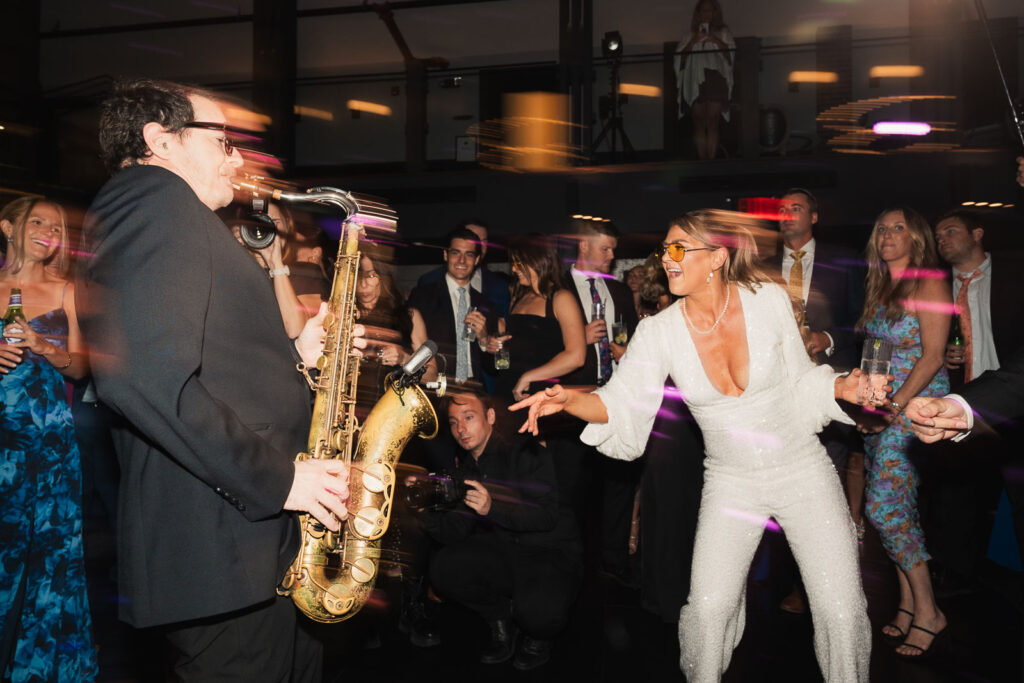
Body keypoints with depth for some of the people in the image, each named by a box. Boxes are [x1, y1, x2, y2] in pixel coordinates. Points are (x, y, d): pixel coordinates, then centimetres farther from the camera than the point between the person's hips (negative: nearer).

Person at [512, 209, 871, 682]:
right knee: (708, 609, -10)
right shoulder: (659, 331, -10)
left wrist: (845, 387, -14)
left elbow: (799, 381, 3)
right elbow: (621, 402, -17)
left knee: (841, 611, -2)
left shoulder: (768, 299, -9)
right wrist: (569, 400, -34)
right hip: (731, 482, 0)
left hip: (802, 469, 0)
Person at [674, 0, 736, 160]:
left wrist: (716, 40, -8)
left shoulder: (722, 32, 17)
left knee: (712, 122, -12)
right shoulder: (692, 35, 21)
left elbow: (730, 52, 5)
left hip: (715, 80, -2)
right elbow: (681, 56, 11)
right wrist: (693, 41, -3)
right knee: (699, 124, -5)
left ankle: (711, 159, -16)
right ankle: (701, 160, -6)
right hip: (695, 81, 2)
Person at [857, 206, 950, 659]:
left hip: (917, 405, -7)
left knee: (883, 507, -11)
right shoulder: (879, 288, 14)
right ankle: (907, 605, 17)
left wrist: (894, 406, -18)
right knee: (899, 509, 8)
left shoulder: (929, 284, -8)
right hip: (880, 409, 7)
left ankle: (927, 610, 2)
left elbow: (932, 357, -14)